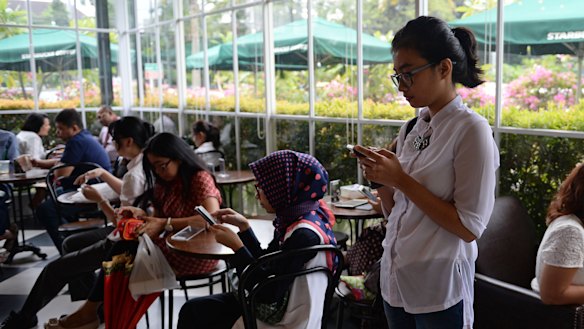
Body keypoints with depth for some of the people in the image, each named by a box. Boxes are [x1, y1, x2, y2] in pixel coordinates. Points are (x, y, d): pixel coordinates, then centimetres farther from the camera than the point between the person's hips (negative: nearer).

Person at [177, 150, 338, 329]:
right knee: (192, 309, 16)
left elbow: (269, 293, -26)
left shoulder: (304, 235, -29)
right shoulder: (296, 217, -1)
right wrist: (244, 226, 1)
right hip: (279, 302, 8)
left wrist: (236, 246, -20)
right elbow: (266, 265, 8)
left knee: (194, 312, 5)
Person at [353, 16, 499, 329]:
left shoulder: (471, 129, -14)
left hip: (439, 291, -6)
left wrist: (400, 179, -20)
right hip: (394, 280, 6)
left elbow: (469, 227, -18)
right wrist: (382, 179, -8)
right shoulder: (410, 129, 5)